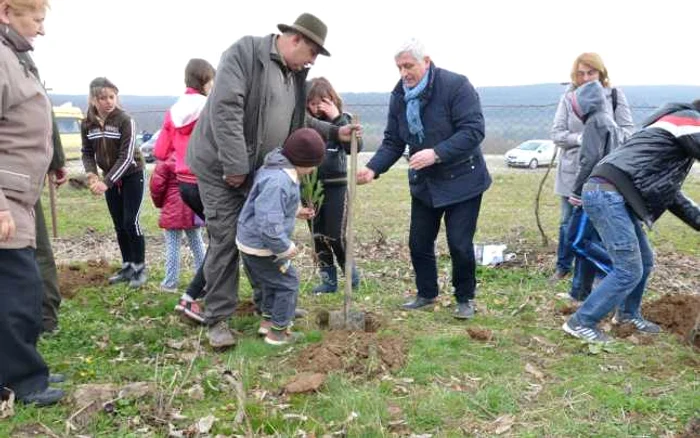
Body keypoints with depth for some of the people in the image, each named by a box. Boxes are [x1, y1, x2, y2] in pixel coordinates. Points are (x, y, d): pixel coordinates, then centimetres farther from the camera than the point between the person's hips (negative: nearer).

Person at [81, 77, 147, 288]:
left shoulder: (125, 121, -20)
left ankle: (140, 267, 4)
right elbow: (87, 152, 3)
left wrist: (106, 182, -30)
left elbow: (126, 156, -24)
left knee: (131, 222, -8)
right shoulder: (88, 123, -5)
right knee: (119, 224, 9)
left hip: (131, 175, -5)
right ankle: (128, 266, 20)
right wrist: (91, 174, -17)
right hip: (110, 177, 5)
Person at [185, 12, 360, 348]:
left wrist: (334, 132, 7)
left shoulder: (295, 73, 9)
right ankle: (218, 319, 5)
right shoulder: (245, 51, -17)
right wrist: (235, 166, -27)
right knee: (226, 240, -6)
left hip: (262, 170, 8)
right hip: (222, 167, -8)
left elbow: (298, 122, 19)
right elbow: (225, 108, -25)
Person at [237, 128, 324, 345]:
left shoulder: (278, 170, 4)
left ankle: (268, 320, 41)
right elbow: (268, 223, -34)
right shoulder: (278, 182, -31)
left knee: (273, 281, 26)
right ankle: (278, 331, 14)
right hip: (261, 247, -10)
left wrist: (296, 211, 13)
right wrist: (285, 247, -23)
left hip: (251, 242, 10)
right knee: (288, 283, 4)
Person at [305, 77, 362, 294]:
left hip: (336, 186, -3)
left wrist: (336, 118, -19)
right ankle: (329, 280, 20)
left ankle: (350, 273, 21)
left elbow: (355, 147, -17)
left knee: (336, 235, -3)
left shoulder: (342, 120, -1)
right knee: (318, 236, 8)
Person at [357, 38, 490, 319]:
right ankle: (426, 294, 29)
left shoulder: (455, 85, -18)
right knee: (419, 243, 9)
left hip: (461, 181, -5)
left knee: (460, 244, -4)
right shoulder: (399, 97, 0)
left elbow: (473, 130, -24)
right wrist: (373, 168, -15)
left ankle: (465, 298, 18)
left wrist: (437, 154, -33)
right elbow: (393, 142, 2)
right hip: (423, 183, 6)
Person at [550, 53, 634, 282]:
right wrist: (580, 138, -22)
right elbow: (556, 133, -4)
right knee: (568, 222, 12)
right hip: (572, 171, 1)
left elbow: (628, 130, -4)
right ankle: (563, 266, 28)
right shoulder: (568, 97, -1)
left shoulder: (615, 95, -3)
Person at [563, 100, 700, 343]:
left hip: (611, 195, 10)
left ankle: (628, 314, 36)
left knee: (644, 260, 19)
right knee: (629, 270, -6)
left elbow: (670, 192, 28)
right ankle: (581, 323, 1)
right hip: (607, 194, -10)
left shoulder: (674, 130, 30)